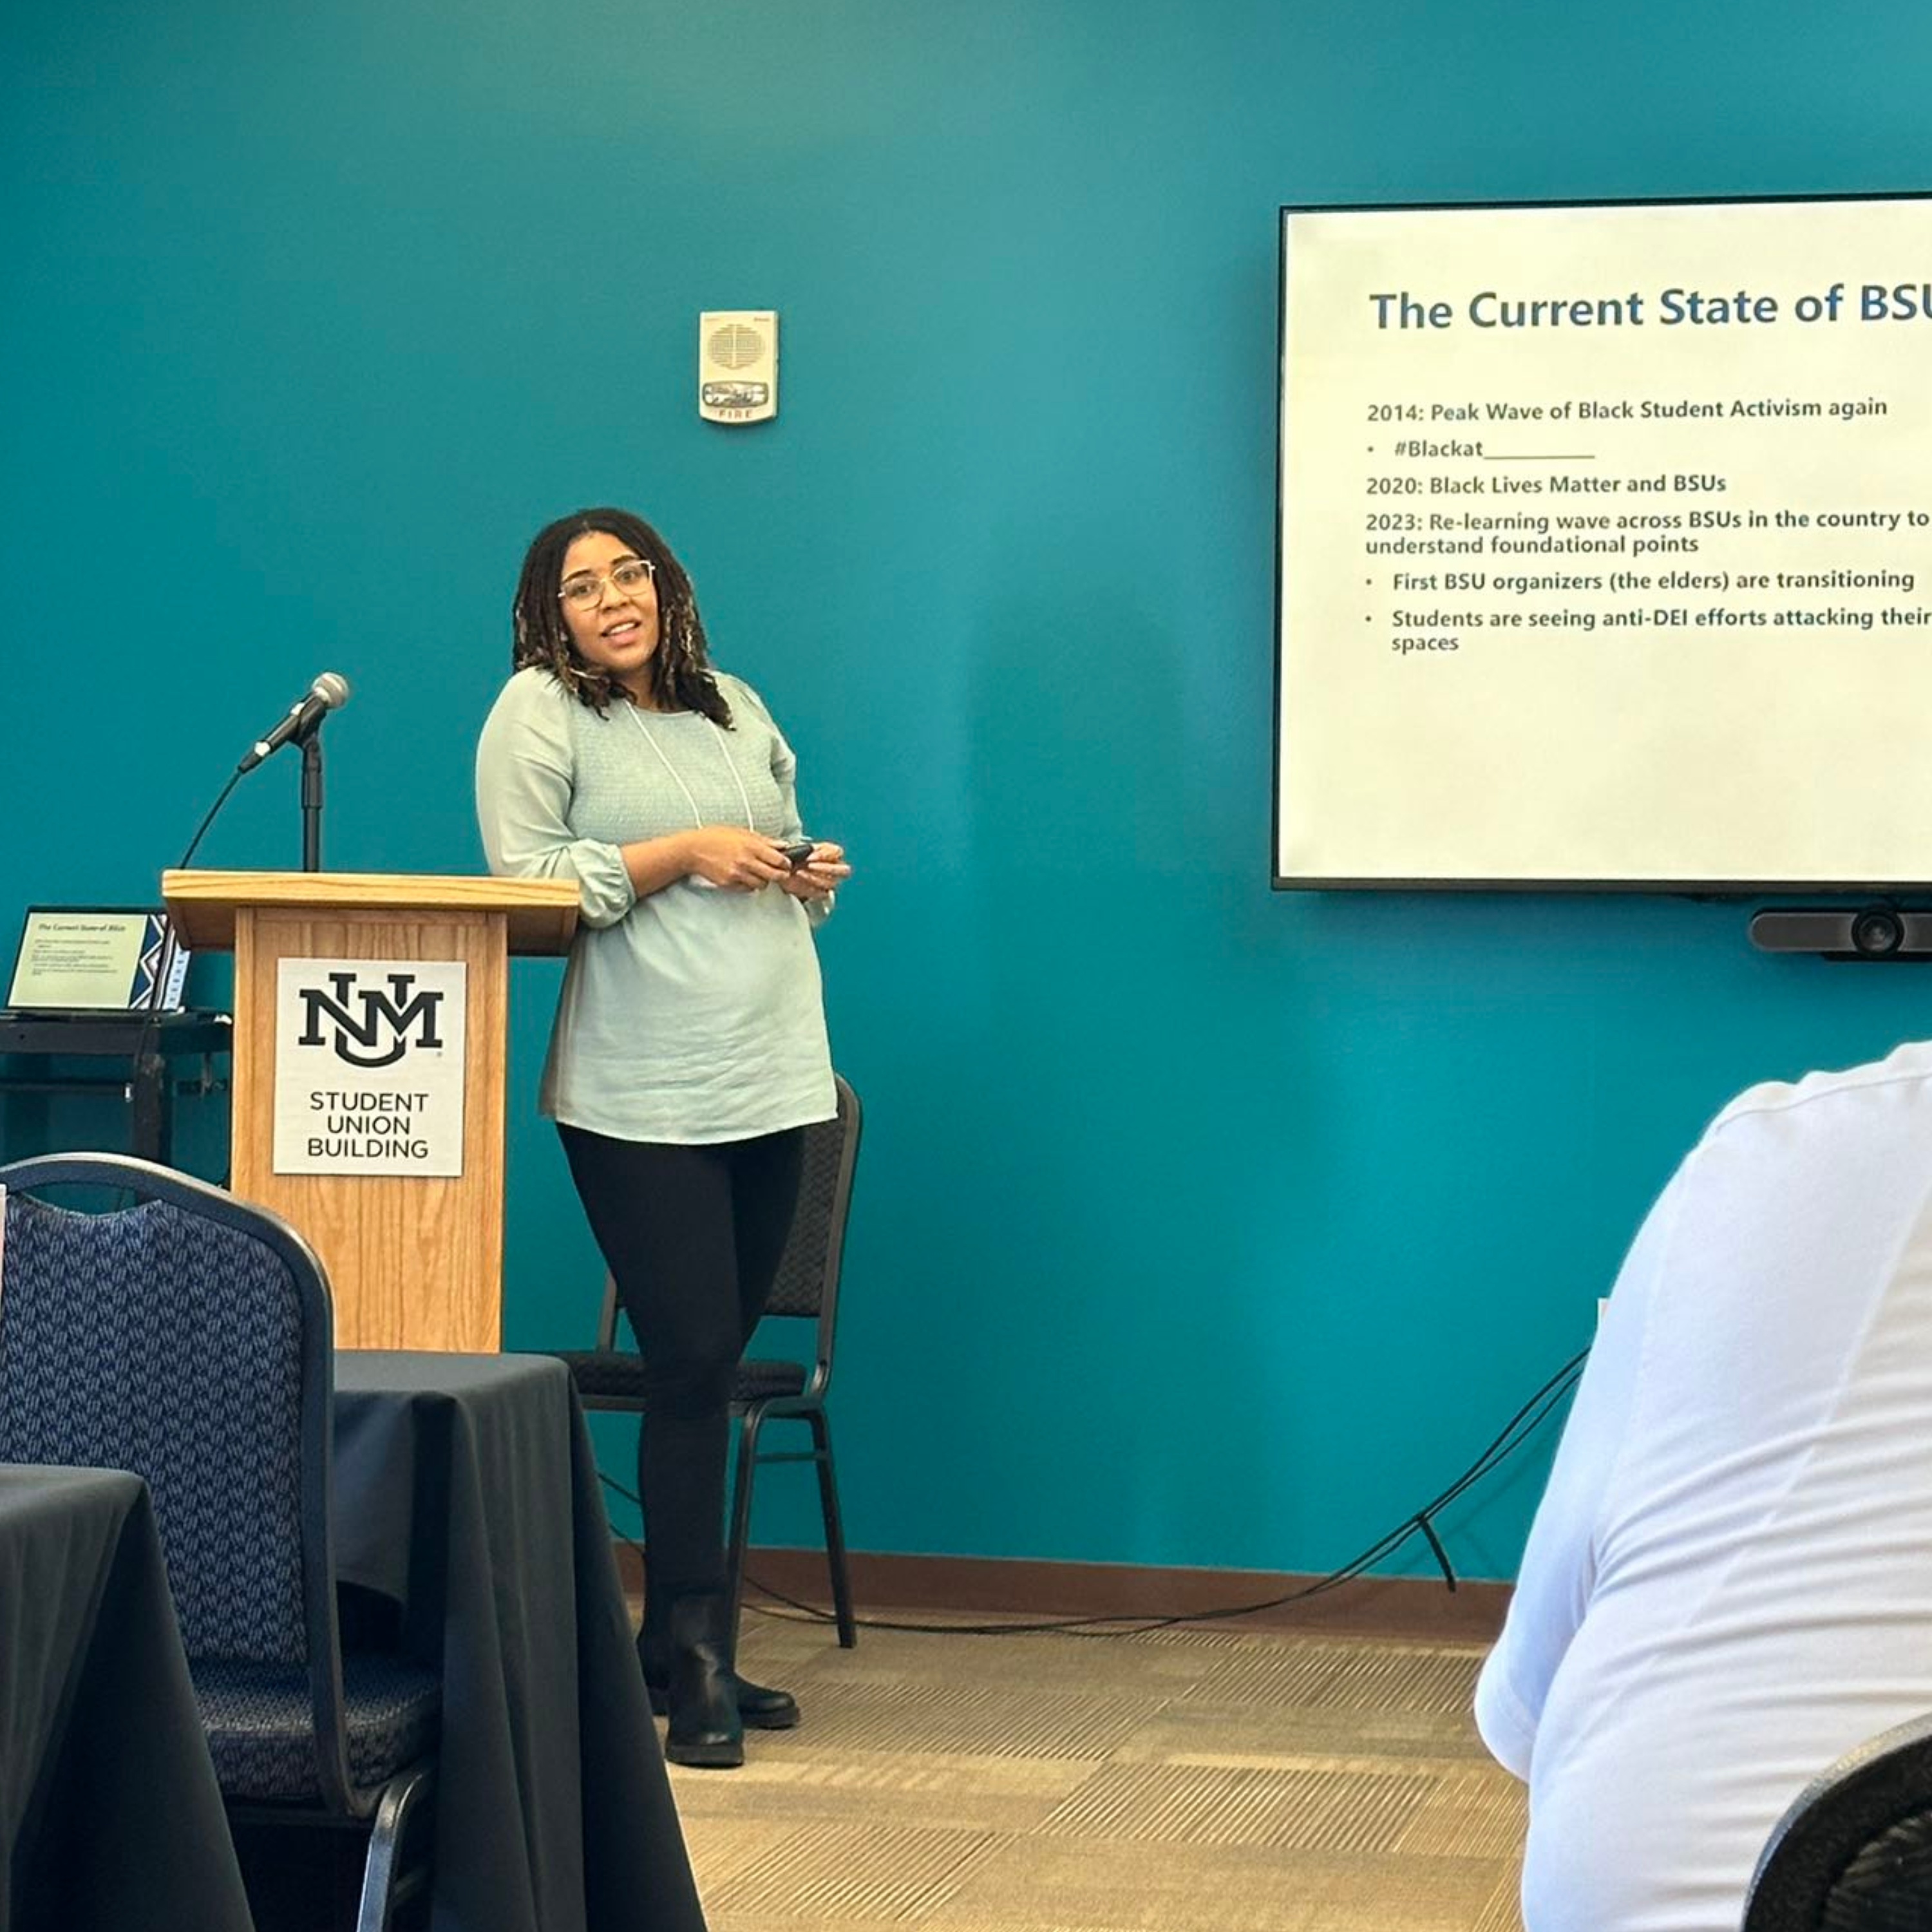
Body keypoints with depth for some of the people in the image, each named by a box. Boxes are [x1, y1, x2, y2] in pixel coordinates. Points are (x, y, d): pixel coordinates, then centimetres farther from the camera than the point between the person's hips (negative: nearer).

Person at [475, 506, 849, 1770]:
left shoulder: (736, 711, 18)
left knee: (714, 1363, 8)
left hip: (773, 1083, 6)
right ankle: (697, 1660, -2)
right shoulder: (539, 714, -1)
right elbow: (529, 878, -10)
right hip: (637, 1097, -6)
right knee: (693, 1364, -10)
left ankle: (676, 1643, 18)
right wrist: (685, 853, -14)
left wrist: (814, 873, 6)